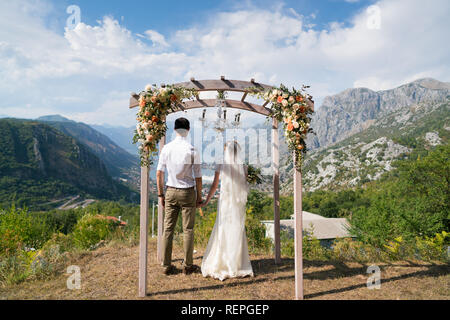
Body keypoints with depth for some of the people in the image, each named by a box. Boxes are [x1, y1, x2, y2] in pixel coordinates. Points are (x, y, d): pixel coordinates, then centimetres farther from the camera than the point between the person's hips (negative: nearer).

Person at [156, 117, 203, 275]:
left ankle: (166, 266, 17)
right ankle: (188, 266, 16)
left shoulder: (166, 148, -1)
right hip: (188, 192, -3)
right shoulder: (192, 150, -10)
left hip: (170, 192, 3)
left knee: (168, 228, 9)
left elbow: (159, 173, 2)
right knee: (188, 230, 7)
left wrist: (161, 194, 11)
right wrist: (199, 197, 4)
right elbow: (198, 177, -7)